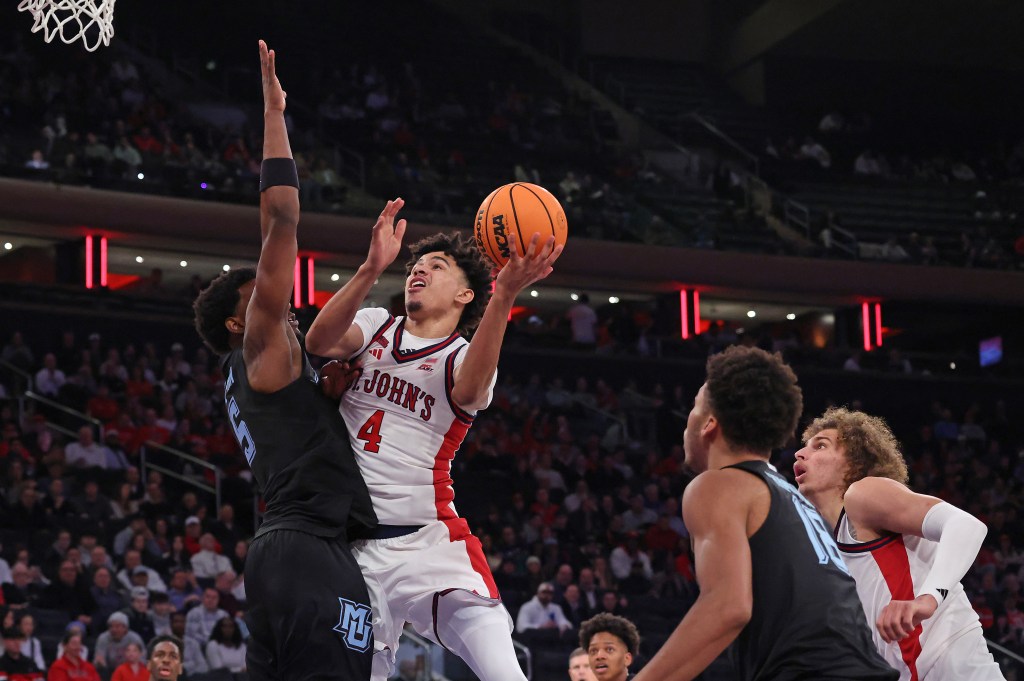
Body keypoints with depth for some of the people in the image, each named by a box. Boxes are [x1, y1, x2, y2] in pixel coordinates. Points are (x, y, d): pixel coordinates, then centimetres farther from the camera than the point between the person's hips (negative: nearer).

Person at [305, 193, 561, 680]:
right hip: (350, 544, 3)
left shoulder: (463, 357, 2)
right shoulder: (375, 326, 11)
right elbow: (318, 343, -12)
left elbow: (469, 391, -24)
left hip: (427, 544, -3)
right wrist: (372, 269, -28)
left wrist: (504, 297, -41)